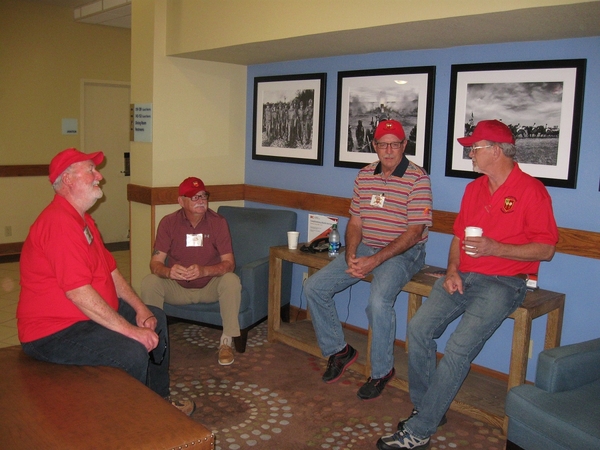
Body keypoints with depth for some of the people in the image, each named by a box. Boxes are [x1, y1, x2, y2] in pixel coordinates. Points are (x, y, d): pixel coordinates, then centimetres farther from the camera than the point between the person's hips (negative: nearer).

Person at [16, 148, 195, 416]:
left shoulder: (82, 219, 11)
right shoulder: (59, 223, -24)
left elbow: (110, 270, 13)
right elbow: (78, 292, -30)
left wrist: (140, 309, 1)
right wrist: (131, 330, -27)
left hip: (88, 312, 11)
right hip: (52, 332, -11)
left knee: (156, 320, 14)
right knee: (133, 352, -28)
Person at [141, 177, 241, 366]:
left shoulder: (218, 222, -12)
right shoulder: (168, 222, -10)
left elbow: (229, 263, -18)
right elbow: (155, 262, -15)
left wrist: (204, 270, -38)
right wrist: (168, 271, -40)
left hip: (210, 287, -1)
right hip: (177, 288, 1)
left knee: (232, 280, -31)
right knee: (149, 282, -25)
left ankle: (226, 342, -16)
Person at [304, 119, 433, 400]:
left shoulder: (417, 179, -12)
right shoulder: (364, 176, 7)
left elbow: (414, 232, -17)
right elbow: (355, 222, 10)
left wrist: (375, 260, -23)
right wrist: (350, 254, -9)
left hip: (403, 252, -6)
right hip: (365, 248, 7)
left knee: (379, 301, -33)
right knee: (313, 288, -5)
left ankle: (382, 371, -8)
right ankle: (338, 351, 14)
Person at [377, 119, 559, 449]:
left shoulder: (531, 190, -7)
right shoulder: (474, 188, 15)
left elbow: (546, 249, -8)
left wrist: (494, 248, -18)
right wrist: (452, 270, 2)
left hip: (503, 282, -6)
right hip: (464, 277, 7)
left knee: (459, 347, -22)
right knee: (419, 328, -13)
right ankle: (427, 408, 4)